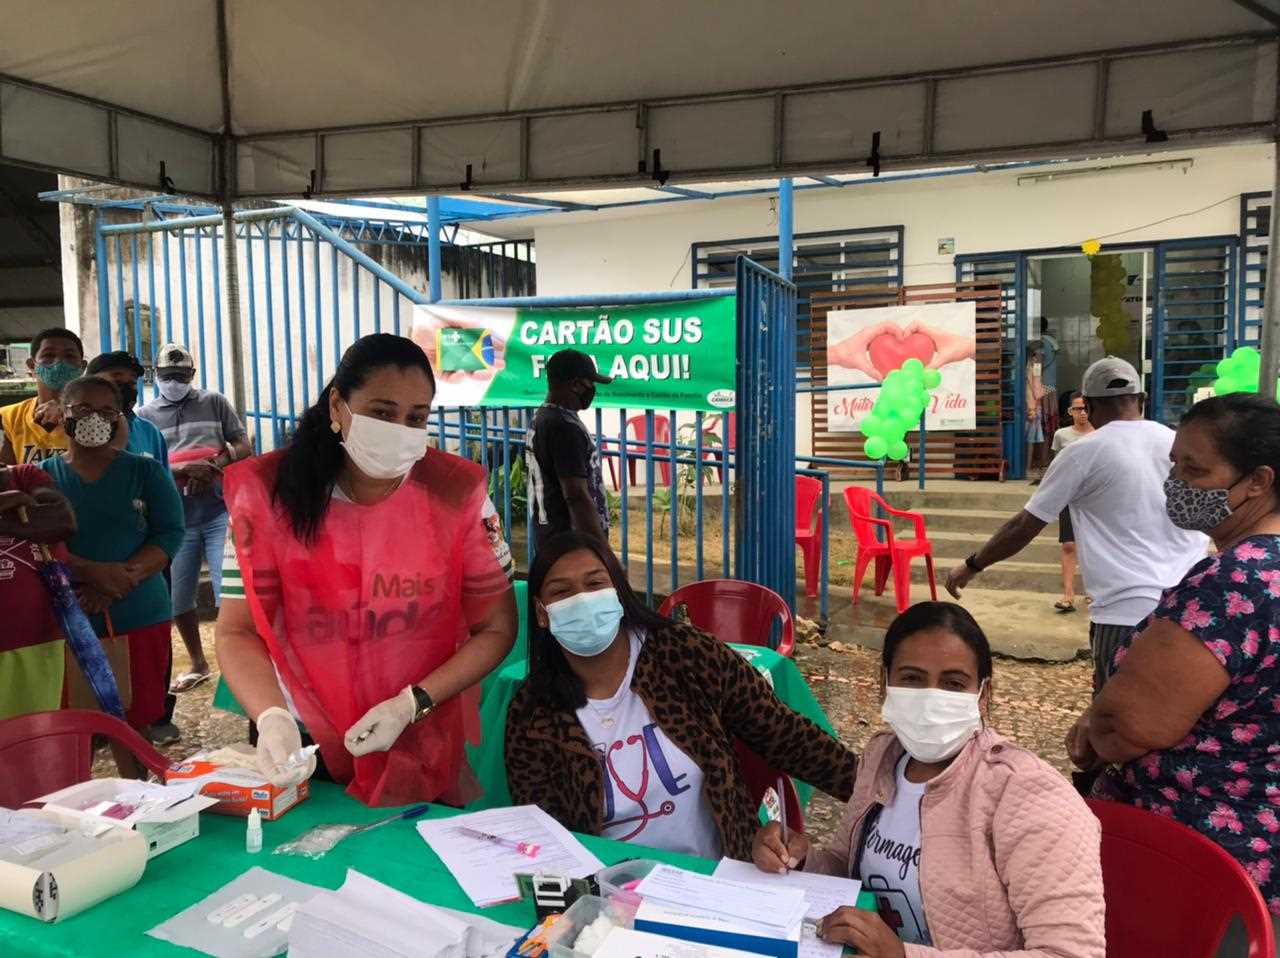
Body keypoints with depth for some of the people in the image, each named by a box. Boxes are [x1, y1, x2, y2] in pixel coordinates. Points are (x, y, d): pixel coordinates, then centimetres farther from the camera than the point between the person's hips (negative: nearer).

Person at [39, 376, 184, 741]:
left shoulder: (146, 472, 4)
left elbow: (169, 534, -4)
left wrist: (120, 580, -18)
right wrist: (92, 572, -21)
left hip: (139, 618, 0)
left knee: (136, 721, 7)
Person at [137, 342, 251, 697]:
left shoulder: (214, 402, 9)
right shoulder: (145, 415, 10)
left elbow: (244, 448, 6)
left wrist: (216, 463, -14)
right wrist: (183, 469, -17)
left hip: (220, 511, -2)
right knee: (177, 598, 10)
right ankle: (198, 664, 29)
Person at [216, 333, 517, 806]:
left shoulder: (456, 493, -13)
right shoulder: (269, 491, -12)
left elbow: (496, 627, -8)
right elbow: (238, 630, -8)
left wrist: (409, 705, -20)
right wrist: (272, 717, -25)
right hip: (301, 749, 1)